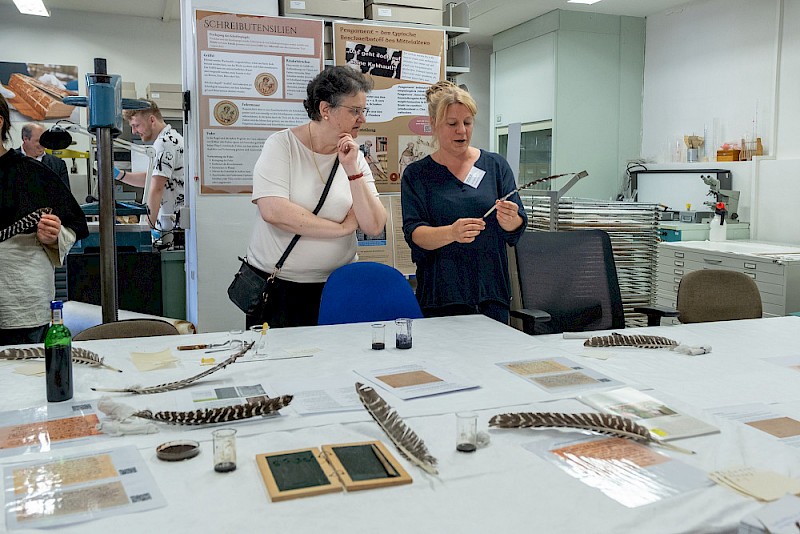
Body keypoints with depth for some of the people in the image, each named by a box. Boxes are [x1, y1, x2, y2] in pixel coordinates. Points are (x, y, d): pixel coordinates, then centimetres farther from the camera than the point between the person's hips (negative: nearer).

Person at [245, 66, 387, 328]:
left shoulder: (354, 157, 5)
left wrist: (352, 170, -15)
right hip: (277, 285, -3)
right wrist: (343, 227, -12)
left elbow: (375, 227, -4)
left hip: (336, 287, 3)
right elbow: (273, 211, -20)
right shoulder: (282, 144, -6)